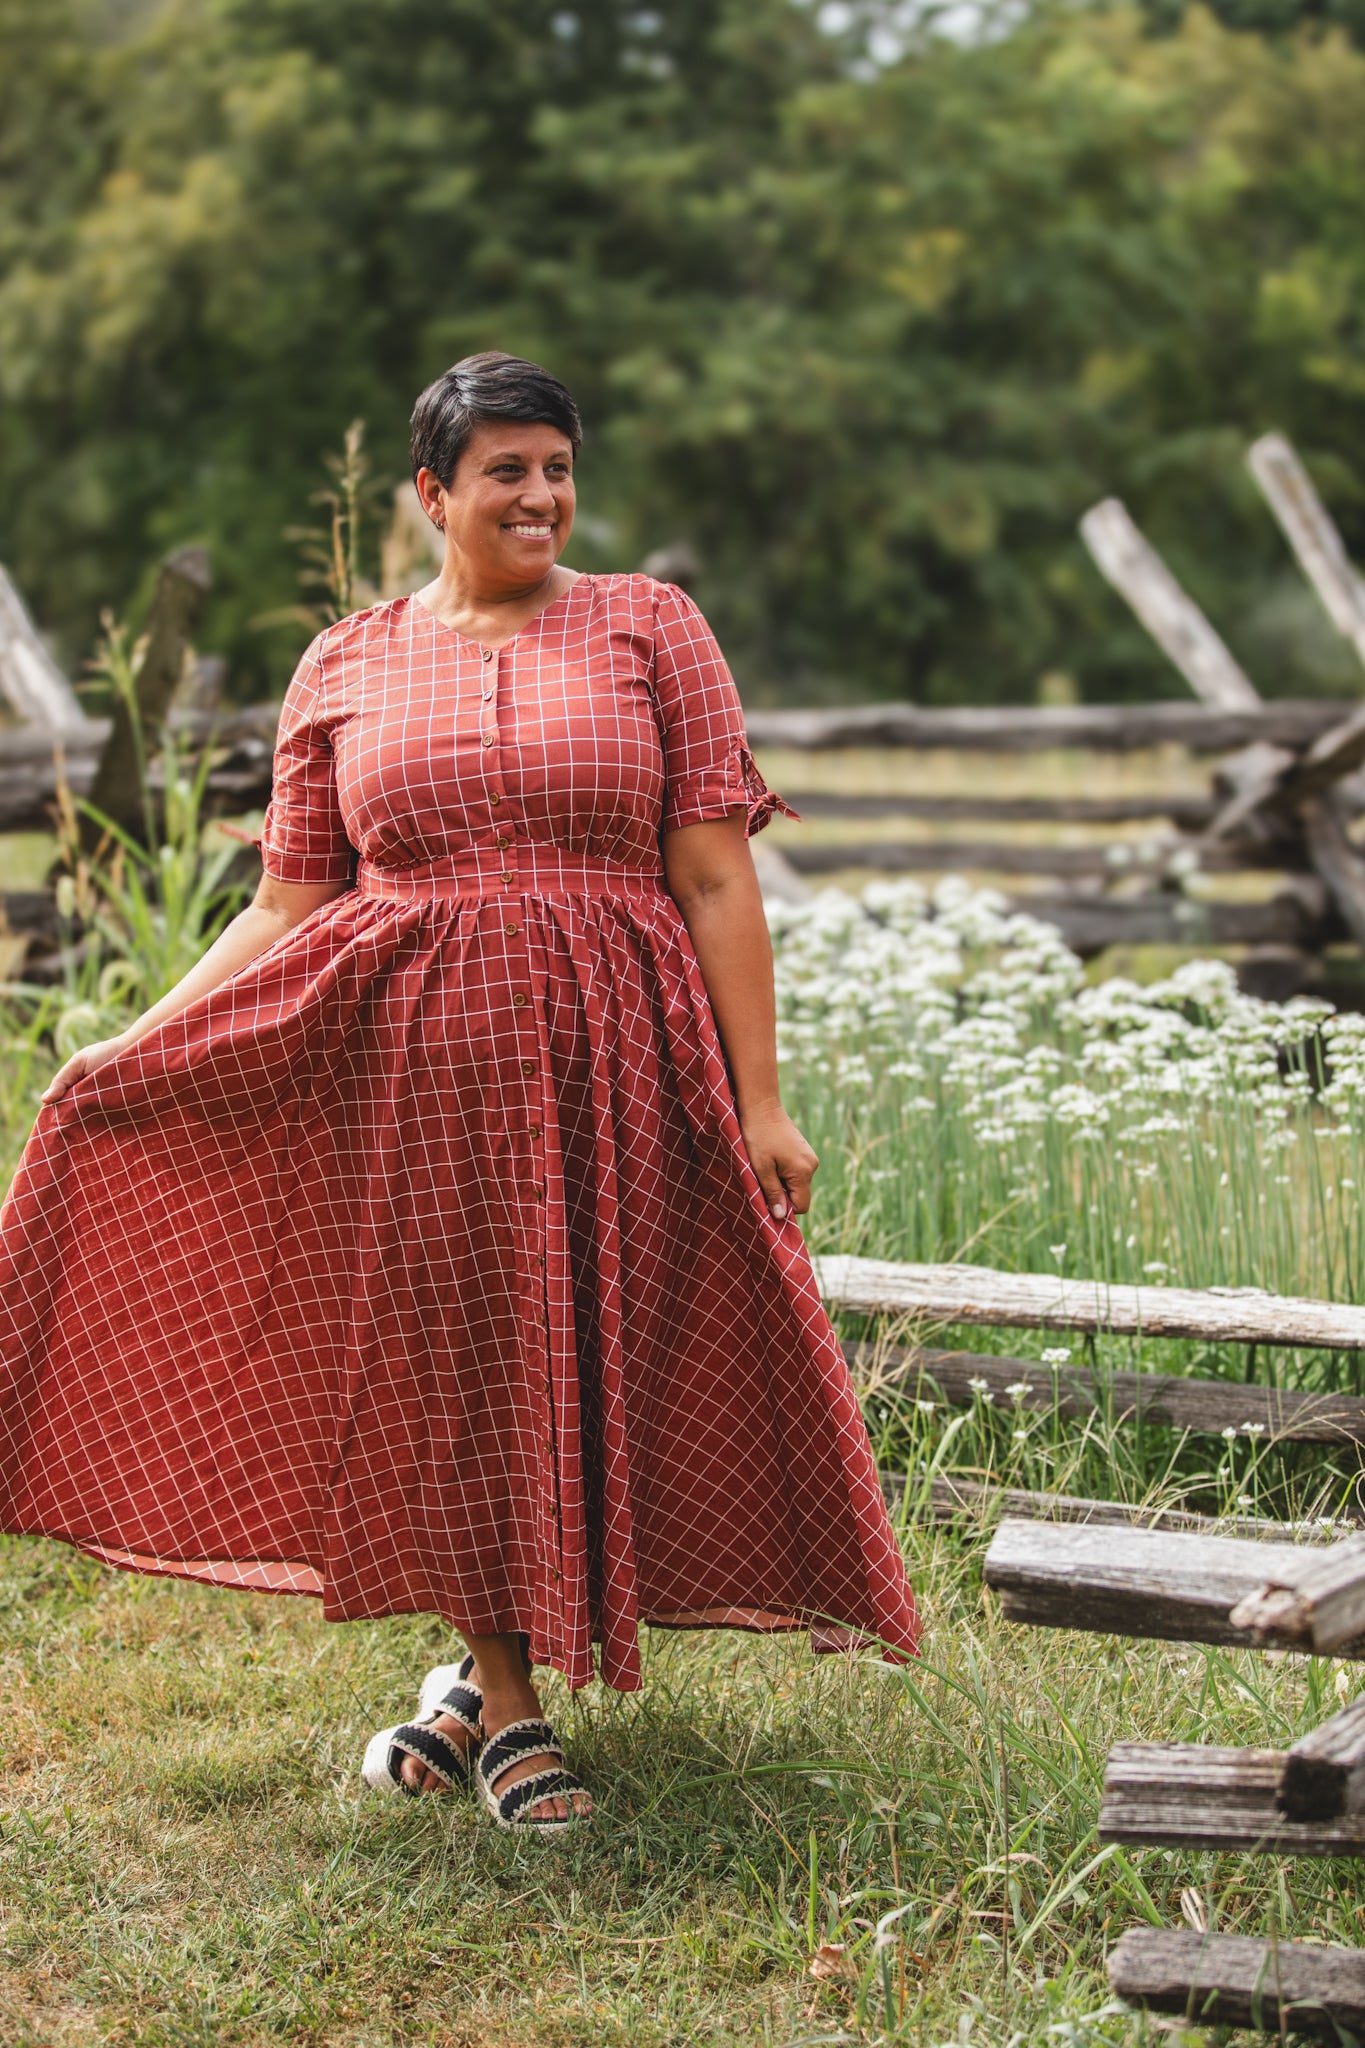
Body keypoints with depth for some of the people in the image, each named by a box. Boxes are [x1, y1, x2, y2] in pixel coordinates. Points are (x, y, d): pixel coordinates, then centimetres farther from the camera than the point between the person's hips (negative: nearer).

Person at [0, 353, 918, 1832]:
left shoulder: (648, 629, 4)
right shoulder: (344, 667, 9)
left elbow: (716, 880, 0)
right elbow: (289, 905, 10)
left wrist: (759, 1099, -5)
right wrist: (132, 1043, 2)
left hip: (609, 1058, -1)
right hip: (418, 1061, 1)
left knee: (589, 1354, 2)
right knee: (453, 1364, 4)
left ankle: (491, 1675, 22)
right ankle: (507, 1706, 19)